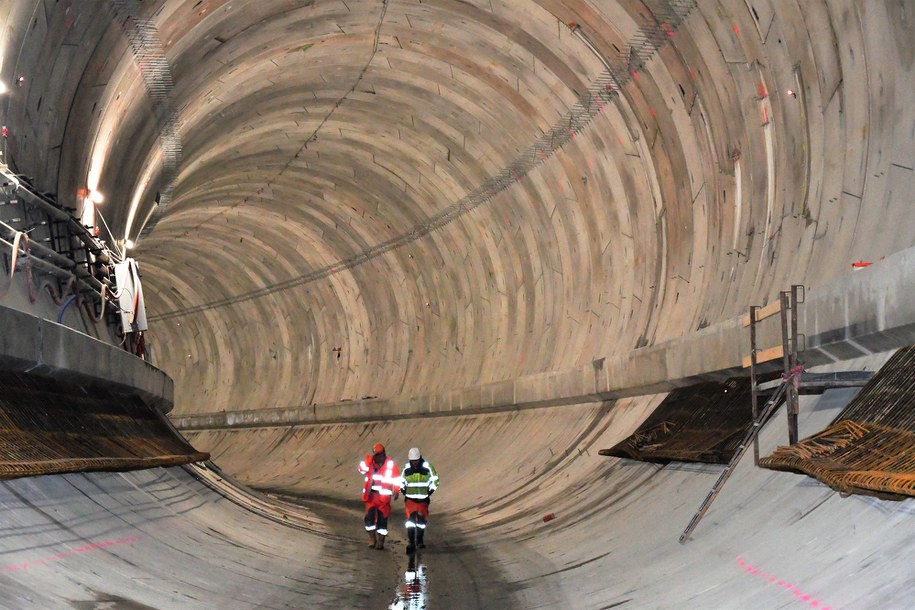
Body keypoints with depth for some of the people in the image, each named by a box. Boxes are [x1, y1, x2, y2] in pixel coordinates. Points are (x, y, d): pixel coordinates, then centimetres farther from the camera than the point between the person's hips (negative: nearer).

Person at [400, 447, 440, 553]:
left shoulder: (427, 468, -5)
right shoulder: (407, 469, 1)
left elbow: (435, 480, 5)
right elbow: (402, 481, 18)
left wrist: (430, 491, -2)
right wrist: (403, 490, 5)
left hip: (423, 499, 0)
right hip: (410, 499, 0)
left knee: (422, 520, 5)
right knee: (410, 519, -12)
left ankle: (419, 540, 24)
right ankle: (411, 542, -9)